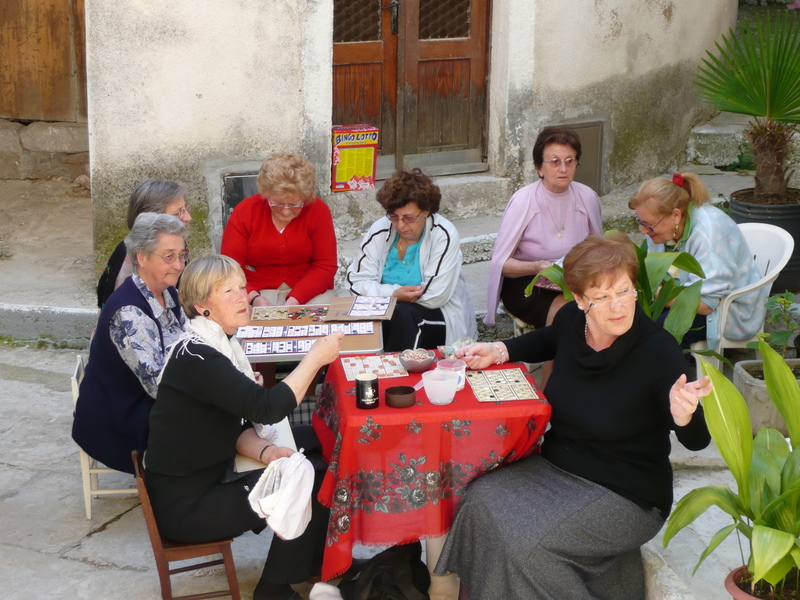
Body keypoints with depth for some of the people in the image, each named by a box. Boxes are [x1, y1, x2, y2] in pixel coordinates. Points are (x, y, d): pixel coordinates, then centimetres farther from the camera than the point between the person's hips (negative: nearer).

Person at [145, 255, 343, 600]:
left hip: (213, 478, 9)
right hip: (184, 506, -9)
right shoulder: (195, 357, -24)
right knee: (305, 488, -12)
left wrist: (266, 452, -12)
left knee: (316, 466, 3)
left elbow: (238, 427, 8)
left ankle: (323, 562, 20)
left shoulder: (220, 345, 6)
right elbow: (268, 408, -32)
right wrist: (315, 357, -23)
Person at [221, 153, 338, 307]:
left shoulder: (318, 210, -3)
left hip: (310, 292, 2)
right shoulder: (244, 212, -2)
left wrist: (294, 300, -20)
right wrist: (254, 298, -24)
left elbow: (326, 265, -5)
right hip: (256, 290, -2)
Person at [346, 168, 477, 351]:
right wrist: (393, 293, -20)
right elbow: (356, 281, -4)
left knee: (401, 314, -33)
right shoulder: (380, 230, -2)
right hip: (384, 311, 3)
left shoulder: (444, 236, -14)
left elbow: (435, 296, -20)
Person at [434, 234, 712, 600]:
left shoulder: (657, 350, -23)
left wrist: (684, 416, -45)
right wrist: (497, 352, 3)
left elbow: (697, 441, -22)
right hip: (555, 467, 6)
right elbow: (546, 342, 20)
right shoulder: (571, 320, -7)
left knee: (527, 543, -23)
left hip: (626, 496, -6)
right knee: (481, 501, -14)